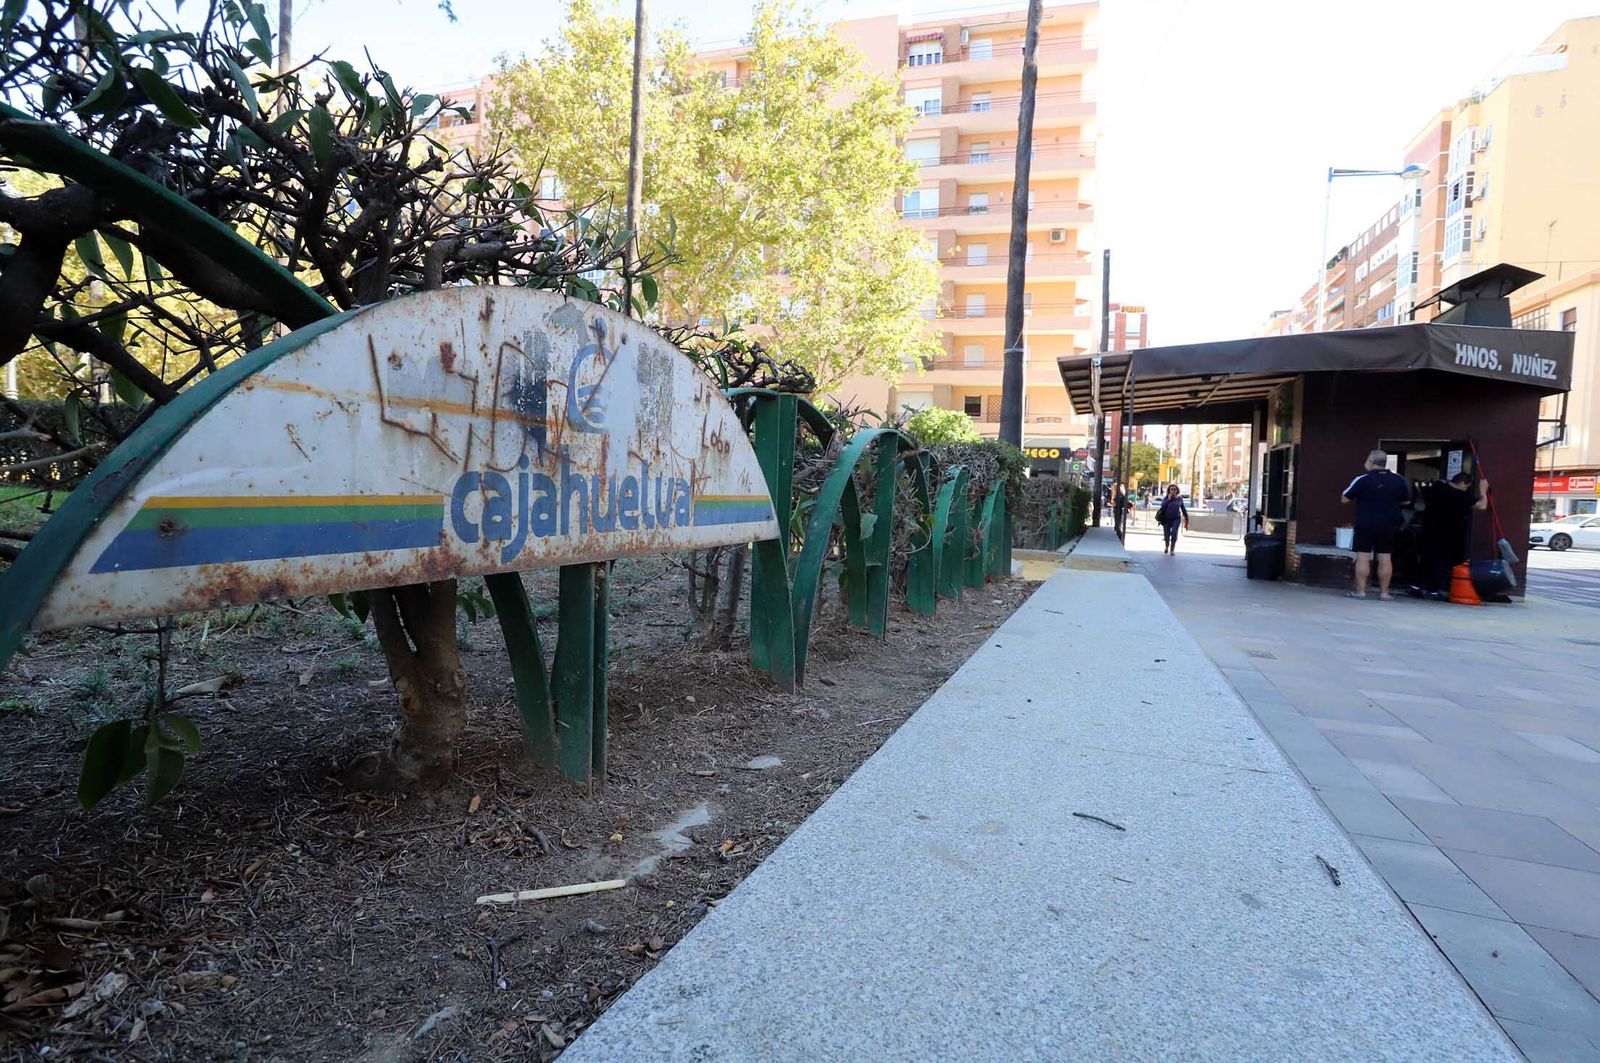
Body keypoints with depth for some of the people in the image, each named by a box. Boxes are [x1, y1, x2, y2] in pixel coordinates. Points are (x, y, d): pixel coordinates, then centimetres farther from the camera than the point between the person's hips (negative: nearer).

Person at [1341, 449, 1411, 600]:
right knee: (1385, 558, 6)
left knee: (1363, 557, 0)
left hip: (1365, 525, -3)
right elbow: (1406, 501, 12)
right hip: (1388, 526, 3)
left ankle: (1360, 590, 0)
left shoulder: (1362, 479, -10)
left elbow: (1345, 499, -5)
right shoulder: (1399, 480, 2)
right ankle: (1384, 592, 8)